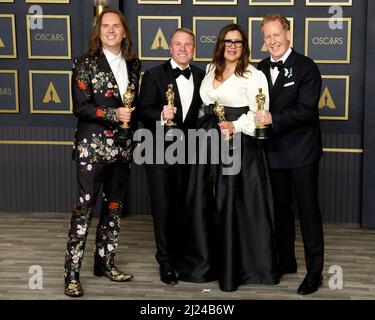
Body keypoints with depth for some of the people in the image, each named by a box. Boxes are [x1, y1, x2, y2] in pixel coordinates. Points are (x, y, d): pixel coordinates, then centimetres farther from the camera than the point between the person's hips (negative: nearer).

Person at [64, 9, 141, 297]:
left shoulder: (134, 65, 10)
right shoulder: (85, 64, -4)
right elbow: (80, 107, -11)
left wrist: (132, 117, -2)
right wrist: (114, 114, -20)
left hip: (123, 146, 5)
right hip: (92, 146, -5)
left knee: (114, 207, 12)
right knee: (85, 206, -6)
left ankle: (105, 263, 25)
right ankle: (72, 273, 0)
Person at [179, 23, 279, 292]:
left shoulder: (253, 75, -5)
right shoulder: (210, 70, 15)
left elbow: (259, 113, -10)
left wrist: (235, 126, -22)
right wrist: (206, 128, 11)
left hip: (239, 143, -6)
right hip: (209, 142, 6)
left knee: (234, 204, -3)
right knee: (205, 203, 9)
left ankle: (236, 267, 8)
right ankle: (206, 262, 21)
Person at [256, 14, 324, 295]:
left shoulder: (306, 67, -9)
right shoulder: (261, 69, 9)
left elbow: (307, 110, -18)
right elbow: (258, 108, 11)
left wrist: (273, 119, -24)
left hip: (301, 152, -6)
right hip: (273, 151, 6)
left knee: (308, 209, 0)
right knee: (280, 209, 15)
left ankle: (315, 270, 8)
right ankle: (286, 261, 29)